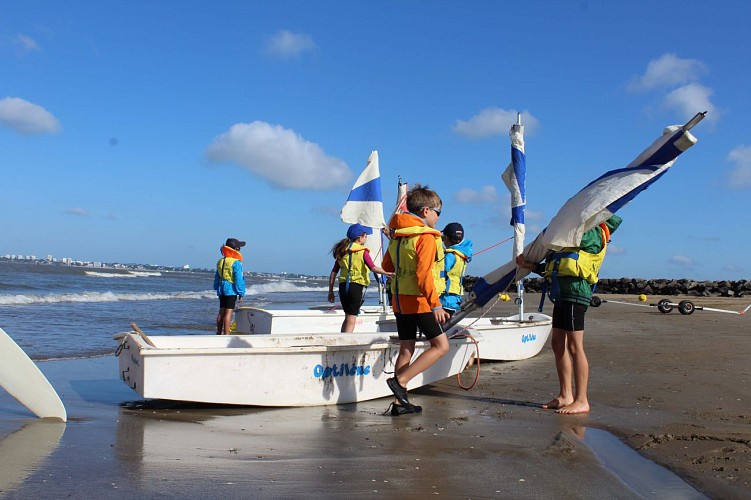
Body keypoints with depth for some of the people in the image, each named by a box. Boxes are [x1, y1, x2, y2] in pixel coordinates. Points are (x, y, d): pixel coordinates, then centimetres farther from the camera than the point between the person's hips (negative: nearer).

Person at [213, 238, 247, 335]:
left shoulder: (220, 261, 12)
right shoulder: (236, 263, -12)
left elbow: (217, 277, 18)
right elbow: (238, 279, -14)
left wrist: (217, 288, 25)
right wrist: (241, 293, -10)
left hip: (221, 289, 8)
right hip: (231, 289, -7)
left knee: (221, 311, 12)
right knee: (229, 312, -7)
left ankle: (219, 333, 17)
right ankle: (226, 334, -9)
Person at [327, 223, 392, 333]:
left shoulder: (342, 251, 12)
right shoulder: (363, 251, -4)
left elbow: (333, 272, 11)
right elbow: (373, 268, -19)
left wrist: (330, 291, 13)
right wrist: (387, 273, -23)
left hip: (343, 285, 6)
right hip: (357, 286, -6)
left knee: (347, 317, 19)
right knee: (351, 319, -2)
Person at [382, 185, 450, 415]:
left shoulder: (397, 235, 11)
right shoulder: (426, 236, -14)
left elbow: (387, 265, 20)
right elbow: (423, 274, -21)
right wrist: (436, 305, -22)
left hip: (400, 300, 8)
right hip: (418, 301, -8)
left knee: (406, 349, 12)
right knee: (441, 345, 1)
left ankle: (400, 402, 13)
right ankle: (400, 380, -8)